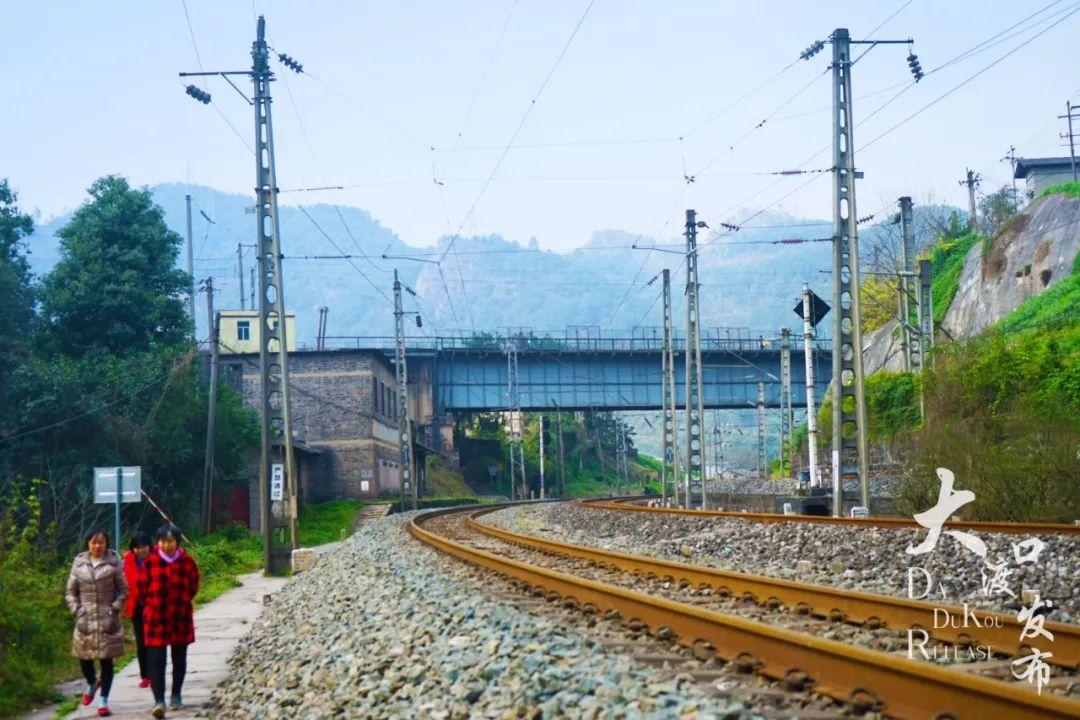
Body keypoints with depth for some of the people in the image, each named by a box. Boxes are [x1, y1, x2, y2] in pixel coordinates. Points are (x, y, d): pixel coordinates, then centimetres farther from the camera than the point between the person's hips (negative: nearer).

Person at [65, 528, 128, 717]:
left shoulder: (113, 562, -1)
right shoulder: (79, 563, 4)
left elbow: (123, 589, 3)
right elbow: (70, 591, 10)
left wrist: (115, 608, -8)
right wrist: (77, 610, -2)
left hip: (108, 621, -2)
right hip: (86, 620, 2)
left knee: (106, 659, -2)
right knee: (84, 658, 6)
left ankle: (103, 701, 5)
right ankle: (92, 684, 38)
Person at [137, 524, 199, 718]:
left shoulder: (187, 562, -4)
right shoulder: (150, 562, -7)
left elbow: (193, 587, 9)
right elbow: (142, 589, 3)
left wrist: (181, 603, 8)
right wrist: (152, 605, 6)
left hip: (181, 618, 2)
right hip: (155, 619, -2)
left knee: (179, 659, 13)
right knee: (156, 660, -10)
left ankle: (176, 696, 29)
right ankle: (159, 701, -14)